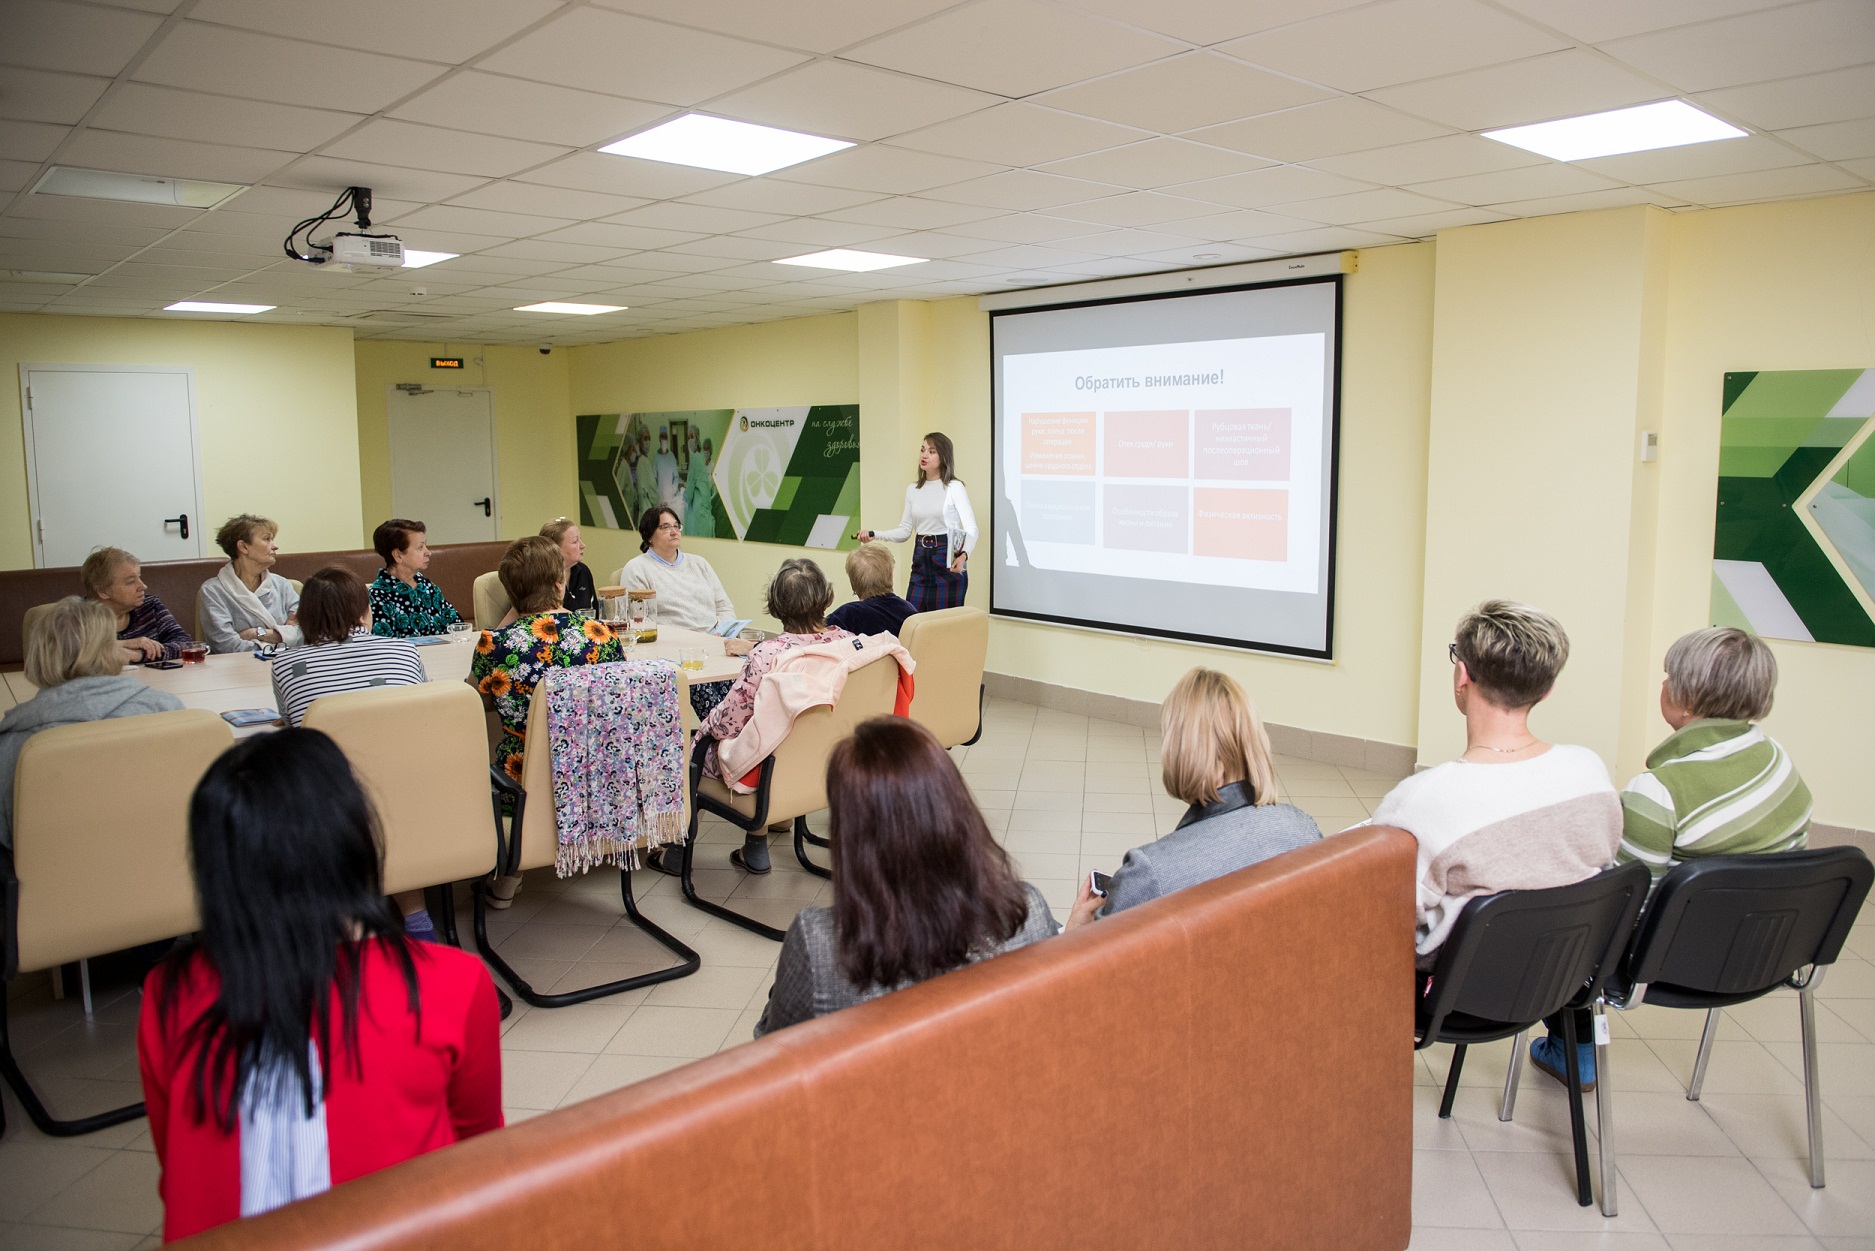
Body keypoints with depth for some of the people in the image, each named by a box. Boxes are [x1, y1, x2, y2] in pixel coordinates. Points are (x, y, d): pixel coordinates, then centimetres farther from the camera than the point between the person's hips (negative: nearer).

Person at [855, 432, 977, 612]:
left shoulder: (954, 487, -6)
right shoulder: (913, 489, 10)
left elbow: (971, 528, -14)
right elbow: (904, 531, 12)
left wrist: (963, 555, -33)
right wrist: (874, 534, -4)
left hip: (948, 562, -5)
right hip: (920, 560, 5)